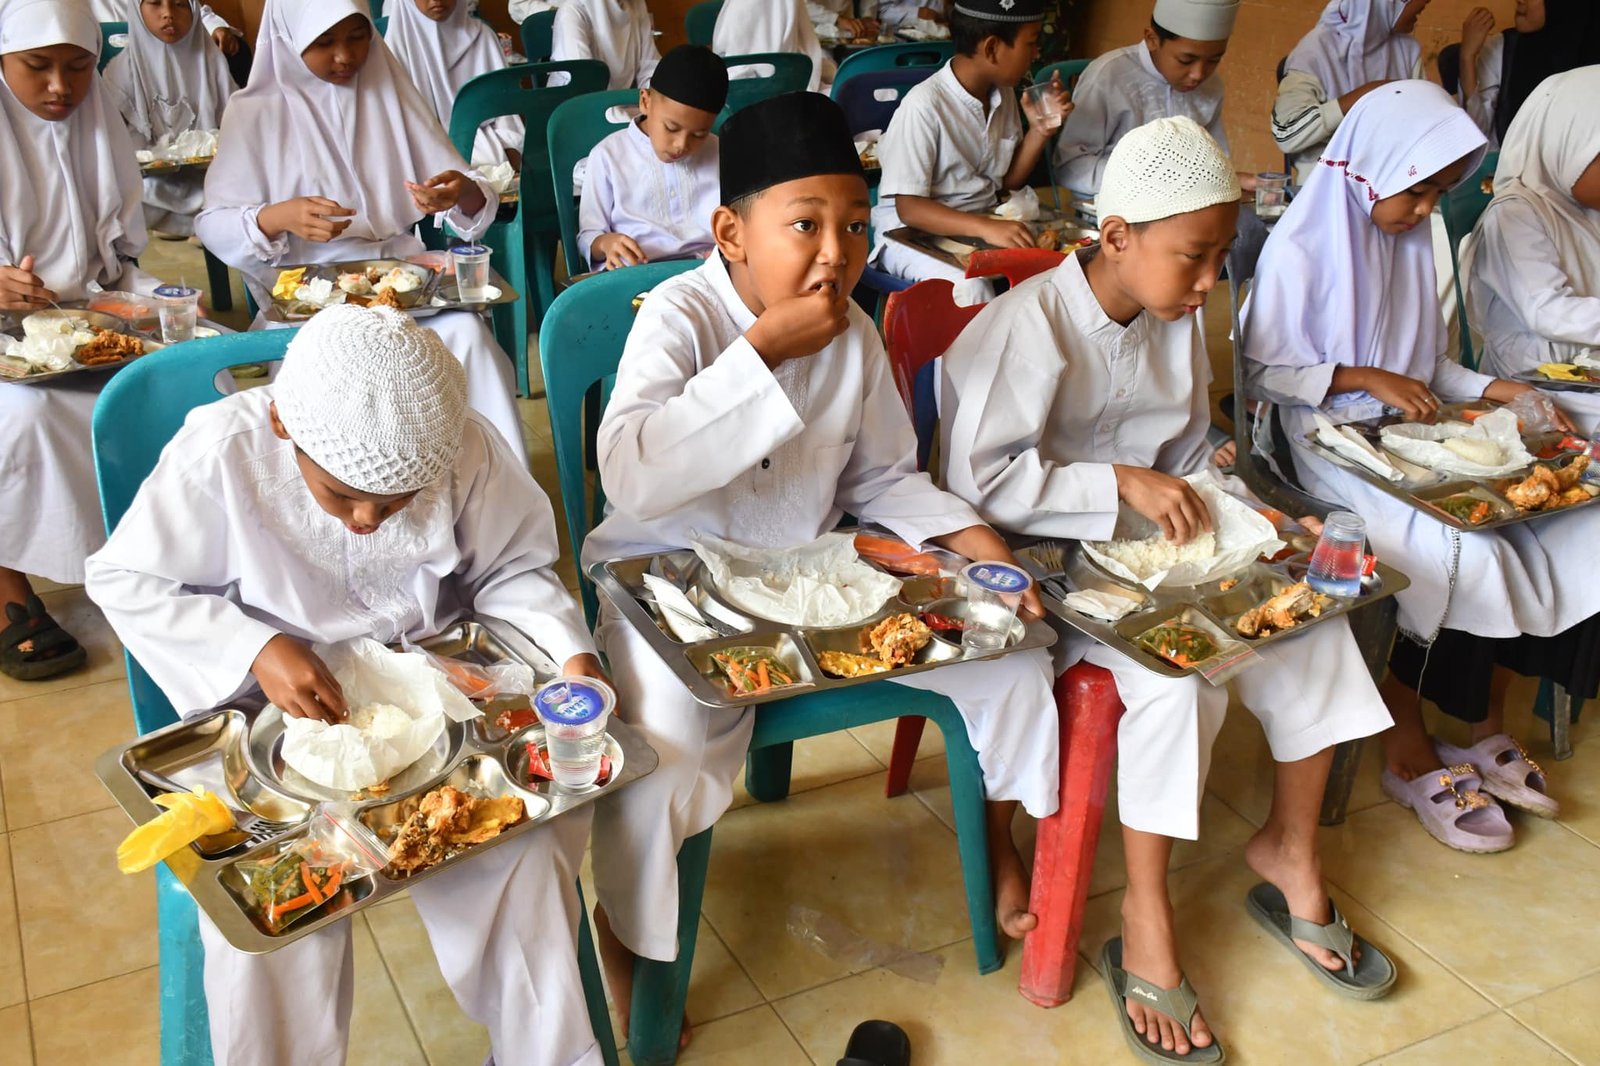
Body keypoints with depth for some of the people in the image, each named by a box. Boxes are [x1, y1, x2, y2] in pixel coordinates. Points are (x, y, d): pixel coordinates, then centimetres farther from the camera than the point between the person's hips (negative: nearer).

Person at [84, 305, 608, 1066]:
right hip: (282, 710, -1)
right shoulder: (222, 452, -21)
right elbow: (122, 580, -9)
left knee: (526, 852, -14)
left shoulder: (466, 449, -17)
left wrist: (571, 648, -21)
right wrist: (255, 649, -23)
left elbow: (512, 569, -2)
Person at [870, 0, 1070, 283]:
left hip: (984, 222, 7)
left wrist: (1040, 131, -3)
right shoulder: (924, 105, -20)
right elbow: (908, 207, -22)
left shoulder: (1003, 94, 6)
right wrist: (985, 228, -36)